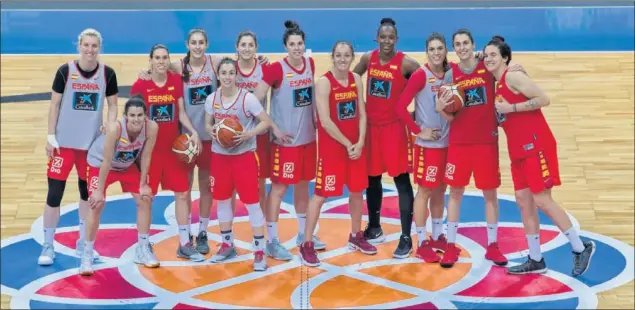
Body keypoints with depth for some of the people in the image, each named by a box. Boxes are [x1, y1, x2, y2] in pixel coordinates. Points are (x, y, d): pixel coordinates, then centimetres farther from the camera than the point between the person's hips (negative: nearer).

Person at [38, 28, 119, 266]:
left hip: (92, 143, 2)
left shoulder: (107, 74, -4)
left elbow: (112, 105, 6)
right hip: (64, 142, -2)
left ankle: (83, 244, 28)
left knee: (88, 193, 14)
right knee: (54, 194, -4)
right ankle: (47, 247, 8)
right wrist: (50, 136, -6)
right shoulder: (65, 71, -8)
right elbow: (54, 105, -3)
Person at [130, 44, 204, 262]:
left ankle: (184, 244, 14)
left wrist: (193, 132, -8)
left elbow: (181, 112, 6)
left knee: (183, 193, 4)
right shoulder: (140, 85, -7)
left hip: (174, 147, 3)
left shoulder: (177, 81, 2)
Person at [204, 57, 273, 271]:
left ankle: (259, 251, 2)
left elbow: (266, 122, -9)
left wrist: (249, 133, -24)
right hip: (219, 155, 5)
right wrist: (211, 131, -10)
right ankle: (227, 245, 28)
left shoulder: (247, 98, -12)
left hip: (244, 155, -5)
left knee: (252, 202, -4)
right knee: (222, 199, 12)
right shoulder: (212, 99, 2)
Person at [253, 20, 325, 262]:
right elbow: (255, 101, -17)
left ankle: (303, 234, 30)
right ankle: (272, 241, 5)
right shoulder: (276, 69, -16)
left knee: (303, 184, 17)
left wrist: (316, 122, 9)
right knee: (279, 187, -1)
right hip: (286, 139, -6)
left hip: (308, 137, 6)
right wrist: (274, 128, -17)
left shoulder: (310, 64, 3)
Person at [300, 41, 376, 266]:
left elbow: (362, 113, 5)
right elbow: (325, 122, -18)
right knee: (321, 194, -3)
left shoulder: (356, 80, 5)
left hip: (356, 145, 6)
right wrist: (347, 144, -14)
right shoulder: (324, 83, -13)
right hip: (331, 147, -6)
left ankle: (356, 236, 34)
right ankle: (307, 245, 5)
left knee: (357, 191, 16)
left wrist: (360, 142, -7)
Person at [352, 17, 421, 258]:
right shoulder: (367, 59, 2)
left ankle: (406, 238, 0)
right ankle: (374, 227, 33)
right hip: (371, 126, 5)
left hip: (395, 127, -5)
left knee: (401, 180, -4)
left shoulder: (405, 63, -11)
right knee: (372, 177, 16)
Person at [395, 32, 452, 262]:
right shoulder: (420, 75, -12)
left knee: (440, 191, 14)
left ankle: (437, 236, 27)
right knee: (425, 191, 0)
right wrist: (418, 131, -14)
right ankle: (422, 243, 7)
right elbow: (401, 106, -16)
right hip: (428, 143, -6)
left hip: (447, 141, 6)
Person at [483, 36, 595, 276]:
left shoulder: (513, 76, -11)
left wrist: (511, 108, -18)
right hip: (518, 150, 10)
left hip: (536, 145, -9)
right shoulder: (496, 85, 16)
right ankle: (535, 260, 14)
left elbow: (543, 99, -19)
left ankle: (581, 248, 5)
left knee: (542, 200, -8)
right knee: (523, 200, 8)